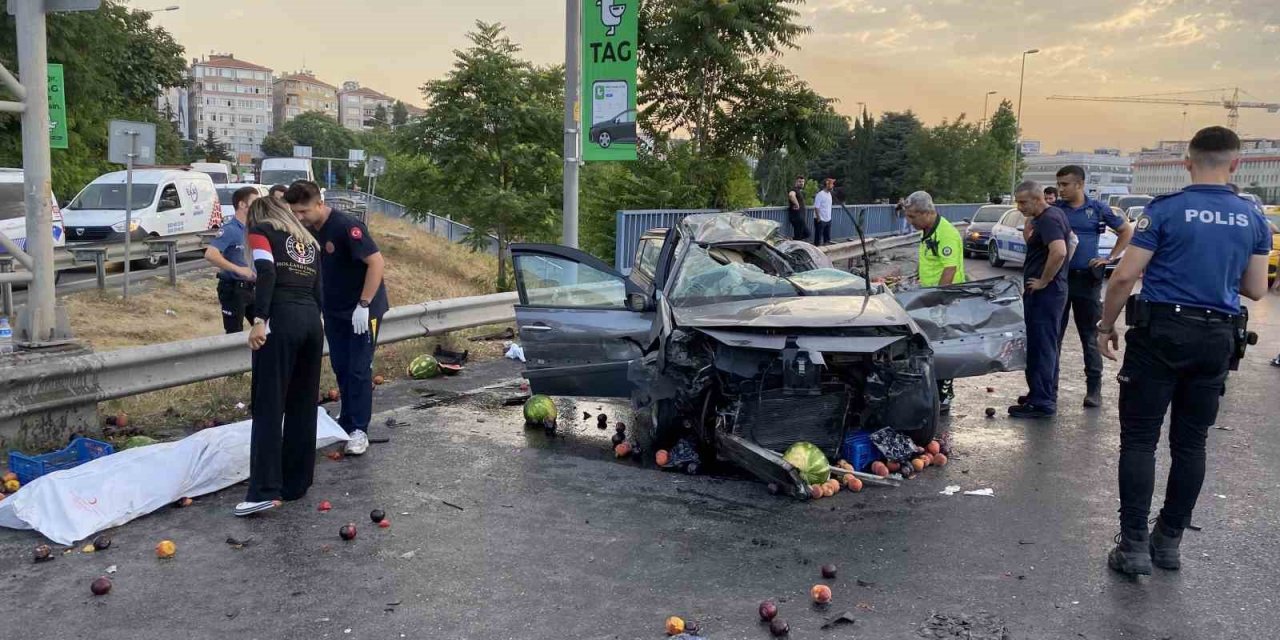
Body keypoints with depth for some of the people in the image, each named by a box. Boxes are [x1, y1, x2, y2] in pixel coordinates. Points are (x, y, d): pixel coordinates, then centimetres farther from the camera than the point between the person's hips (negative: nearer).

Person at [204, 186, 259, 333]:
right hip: (233, 289, -8)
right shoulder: (230, 229, -17)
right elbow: (210, 254, -30)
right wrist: (239, 269, -29)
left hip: (249, 288, 8)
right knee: (235, 334, 1)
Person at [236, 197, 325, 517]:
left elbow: (267, 274, -10)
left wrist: (259, 320, -17)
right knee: (303, 406, 11)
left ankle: (265, 491, -11)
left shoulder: (261, 231, 9)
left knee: (269, 405, -6)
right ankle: (296, 484, 16)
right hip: (312, 321, 6)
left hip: (281, 320, -6)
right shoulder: (309, 240, 26)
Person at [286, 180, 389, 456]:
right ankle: (346, 421, 24)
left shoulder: (346, 227, -24)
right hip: (334, 310, 7)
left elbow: (377, 262, -25)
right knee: (340, 368, 12)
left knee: (359, 370, -3)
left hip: (362, 309, -7)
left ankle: (359, 430, 5)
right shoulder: (308, 230, -1)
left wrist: (363, 305, -26)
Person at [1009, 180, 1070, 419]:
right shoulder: (1054, 214, 14)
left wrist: (1043, 281, -23)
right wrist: (1029, 228, 9)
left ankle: (1041, 403, -2)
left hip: (1045, 293, -11)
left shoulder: (1048, 220, -18)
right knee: (1048, 345, 17)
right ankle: (1046, 395, 27)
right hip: (1052, 292, 11)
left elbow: (1059, 251, -32)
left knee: (1041, 347, -6)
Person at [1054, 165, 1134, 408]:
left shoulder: (1098, 209, 2)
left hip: (1087, 279, -1)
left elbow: (1126, 231, 11)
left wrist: (1111, 258, 4)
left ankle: (1094, 388, 10)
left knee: (1090, 336, 4)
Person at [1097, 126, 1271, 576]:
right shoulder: (1253, 219, 5)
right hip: (1217, 339, 4)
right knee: (1190, 443, 11)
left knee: (1140, 438, 0)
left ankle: (1134, 544, -3)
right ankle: (1169, 540, 19)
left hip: (1161, 332, -4)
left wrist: (1106, 325, 1)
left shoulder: (1165, 210, -8)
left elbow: (1125, 276, -11)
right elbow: (1256, 290, 10)